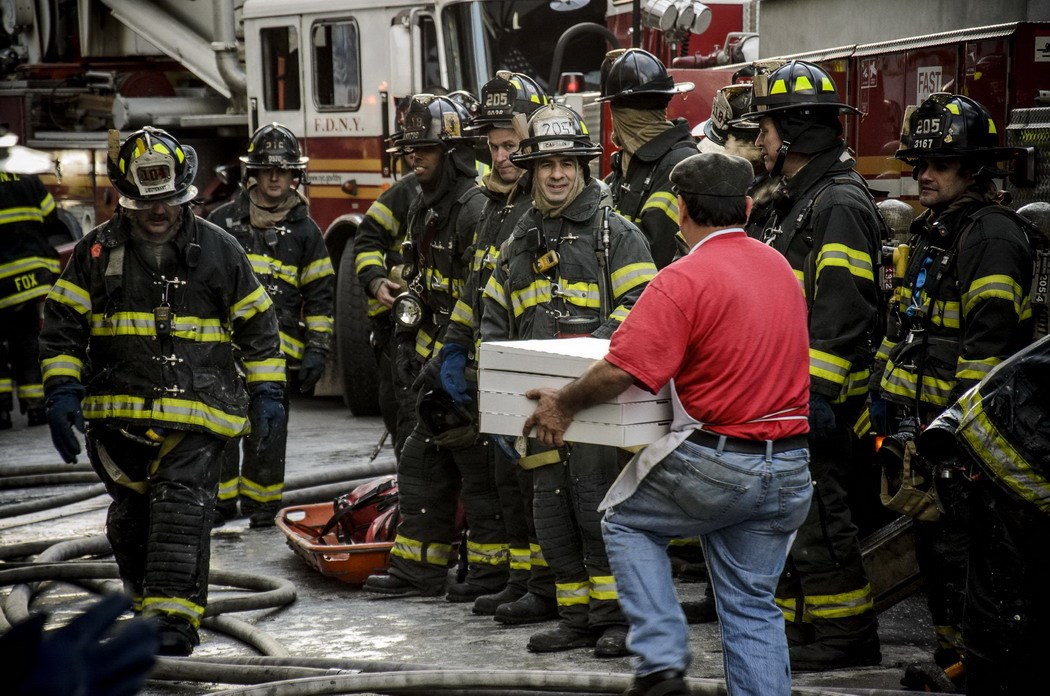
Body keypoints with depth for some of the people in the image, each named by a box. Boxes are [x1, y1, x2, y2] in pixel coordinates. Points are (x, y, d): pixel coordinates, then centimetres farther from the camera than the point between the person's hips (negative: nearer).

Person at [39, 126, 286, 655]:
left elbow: (258, 323, 10)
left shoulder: (218, 250, 3)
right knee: (131, 515, 11)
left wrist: (267, 393, 7)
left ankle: (174, 614, -18)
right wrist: (62, 390, -4)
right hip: (119, 410, 2)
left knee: (182, 507, -15)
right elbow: (62, 325, 6)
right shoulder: (96, 252, 4)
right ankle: (147, 599, 28)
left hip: (196, 412, -2)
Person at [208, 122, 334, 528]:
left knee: (267, 432, 2)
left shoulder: (304, 230, 9)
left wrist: (316, 350, 2)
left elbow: (319, 297, 10)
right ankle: (219, 500, 11)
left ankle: (260, 503, 14)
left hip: (277, 350, 0)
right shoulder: (223, 220, 9)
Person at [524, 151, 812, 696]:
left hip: (716, 464, -6)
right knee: (753, 607, 14)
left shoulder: (685, 279, -15)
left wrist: (564, 403, -6)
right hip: (788, 469, 6)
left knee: (626, 520, 18)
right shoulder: (779, 267, 9)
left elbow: (621, 370, -21)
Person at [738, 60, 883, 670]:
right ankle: (799, 623, 22)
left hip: (818, 391, -11)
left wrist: (818, 392, -27)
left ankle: (848, 635, 0)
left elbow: (842, 308, -23)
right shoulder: (792, 201, 18)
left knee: (814, 512, -7)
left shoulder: (840, 204, -15)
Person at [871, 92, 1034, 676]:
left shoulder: (991, 236, -14)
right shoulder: (932, 231, 18)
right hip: (919, 418, 10)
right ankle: (949, 657, 25)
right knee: (932, 542, 15)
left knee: (955, 547, -7)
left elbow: (988, 338, -21)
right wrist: (883, 384, 21)